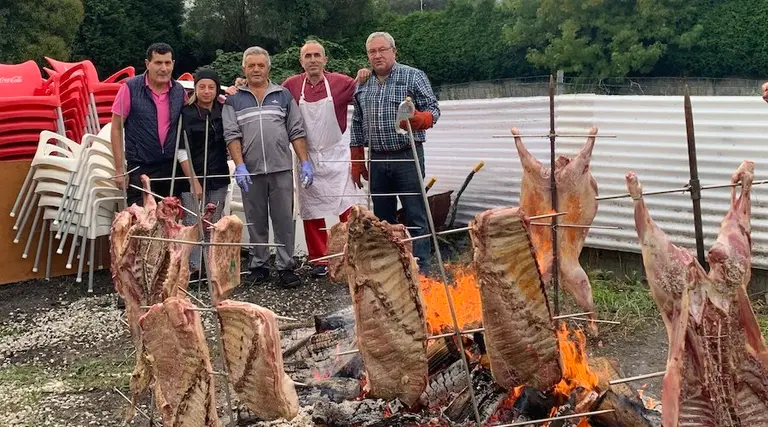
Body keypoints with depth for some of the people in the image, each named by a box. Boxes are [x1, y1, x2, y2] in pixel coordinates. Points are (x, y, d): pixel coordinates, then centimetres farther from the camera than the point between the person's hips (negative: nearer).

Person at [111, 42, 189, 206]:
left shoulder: (180, 91, 4)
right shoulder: (130, 88, -6)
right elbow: (116, 129, -4)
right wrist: (119, 170, -6)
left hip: (173, 168, 4)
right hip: (140, 169, -3)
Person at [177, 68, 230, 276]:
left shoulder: (224, 111, 6)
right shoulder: (186, 113, -4)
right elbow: (182, 152, -7)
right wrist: (194, 181, -12)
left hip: (218, 179, 4)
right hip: (192, 177, -4)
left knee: (213, 226, 8)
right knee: (193, 225, -5)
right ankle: (194, 267, 1)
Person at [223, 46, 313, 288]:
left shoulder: (283, 95, 10)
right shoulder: (234, 100, 8)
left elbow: (296, 132, 7)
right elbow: (232, 135, 0)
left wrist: (305, 163, -1)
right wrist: (239, 166, -11)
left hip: (281, 169, 0)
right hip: (250, 171, 0)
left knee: (284, 220, 0)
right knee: (256, 222, 8)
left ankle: (286, 266, 6)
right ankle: (258, 265, 18)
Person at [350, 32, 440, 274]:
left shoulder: (413, 77, -1)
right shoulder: (363, 86, 12)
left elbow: (433, 110, -5)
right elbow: (357, 126, 18)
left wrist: (417, 119, -28)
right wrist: (356, 163, 15)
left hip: (408, 158, -4)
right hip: (377, 160, 5)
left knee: (416, 217, -4)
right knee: (382, 219, 9)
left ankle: (420, 270, 0)